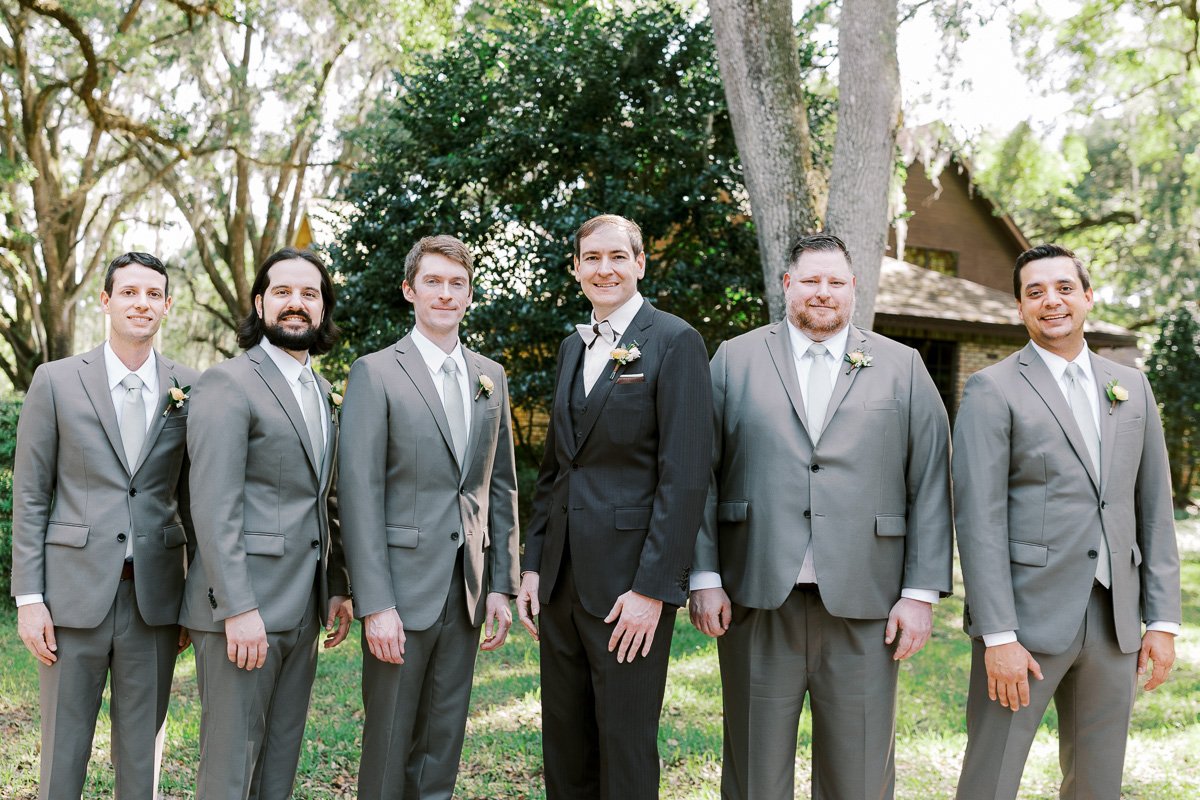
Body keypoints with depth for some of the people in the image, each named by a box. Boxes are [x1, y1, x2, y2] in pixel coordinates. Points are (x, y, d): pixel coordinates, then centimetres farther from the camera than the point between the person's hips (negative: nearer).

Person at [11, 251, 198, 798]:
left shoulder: (190, 389, 5)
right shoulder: (56, 382, 1)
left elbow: (193, 499, 10)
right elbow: (30, 497, 1)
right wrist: (28, 598, -5)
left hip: (154, 597, 2)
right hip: (74, 593, -1)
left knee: (142, 750, 11)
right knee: (63, 751, 7)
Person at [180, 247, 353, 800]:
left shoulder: (319, 389, 17)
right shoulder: (228, 383, -10)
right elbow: (214, 507, -17)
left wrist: (336, 585, 16)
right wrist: (238, 609, -22)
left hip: (302, 609, 8)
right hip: (242, 608, -8)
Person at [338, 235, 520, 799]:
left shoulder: (491, 377, 12)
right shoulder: (375, 373, -4)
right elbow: (359, 493, -10)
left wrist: (501, 584, 7)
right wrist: (375, 603, -16)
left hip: (467, 590, 5)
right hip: (404, 588, -5)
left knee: (443, 743, 13)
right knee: (389, 746, 4)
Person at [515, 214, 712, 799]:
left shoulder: (674, 342, -8)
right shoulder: (573, 347, 15)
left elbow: (685, 475, -14)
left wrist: (652, 588, -18)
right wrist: (533, 564, 11)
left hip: (631, 577, -7)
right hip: (562, 576, 7)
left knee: (626, 746, 3)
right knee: (563, 744, 14)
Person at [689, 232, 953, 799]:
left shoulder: (902, 368, 9)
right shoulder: (734, 359, 8)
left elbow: (931, 485, 4)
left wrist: (921, 593, -2)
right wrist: (704, 578, -2)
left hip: (863, 606, 0)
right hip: (757, 601, 0)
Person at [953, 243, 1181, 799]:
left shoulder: (1132, 388, 12)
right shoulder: (992, 391, -4)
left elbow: (1154, 509, 12)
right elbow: (978, 519, -11)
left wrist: (1163, 620, 6)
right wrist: (998, 636, -16)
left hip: (1113, 621, 5)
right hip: (1027, 615, -5)